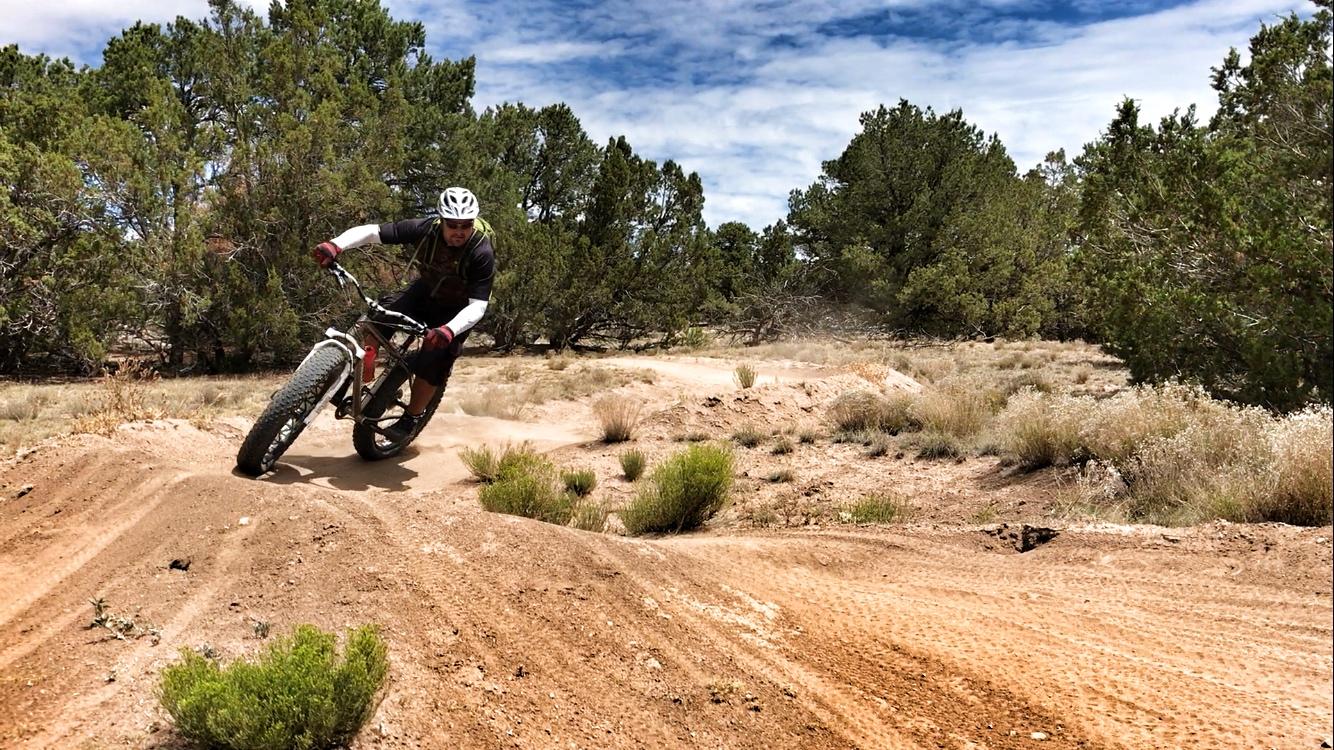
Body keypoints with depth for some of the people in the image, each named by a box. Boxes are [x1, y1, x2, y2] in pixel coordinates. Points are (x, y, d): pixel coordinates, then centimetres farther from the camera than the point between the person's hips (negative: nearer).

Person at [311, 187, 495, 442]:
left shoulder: (482, 253, -33)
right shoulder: (425, 229, -25)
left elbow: (478, 305, -35)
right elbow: (372, 232, -27)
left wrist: (450, 330, -53)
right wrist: (335, 245, -44)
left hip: (456, 309, -3)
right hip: (425, 291, 3)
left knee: (432, 361, -16)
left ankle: (412, 419, 7)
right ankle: (360, 377, -8)